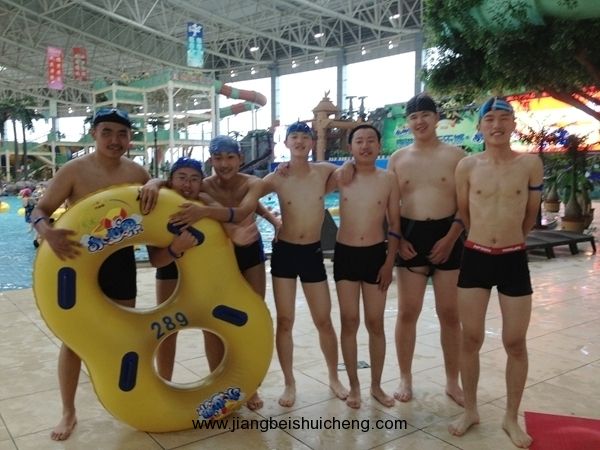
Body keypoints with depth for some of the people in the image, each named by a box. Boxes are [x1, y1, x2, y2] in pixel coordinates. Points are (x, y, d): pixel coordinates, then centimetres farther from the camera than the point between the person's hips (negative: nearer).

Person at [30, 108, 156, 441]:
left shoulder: (136, 173, -3)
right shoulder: (74, 171, -13)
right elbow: (39, 212, -11)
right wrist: (48, 233, -35)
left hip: (121, 260, 3)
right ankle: (68, 413, 23)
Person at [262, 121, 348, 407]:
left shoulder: (324, 171, -2)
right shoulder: (277, 179, -6)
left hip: (313, 253, 1)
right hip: (284, 252, -1)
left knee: (324, 321, 9)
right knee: (284, 321, 4)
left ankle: (334, 378, 29)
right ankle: (289, 383, 20)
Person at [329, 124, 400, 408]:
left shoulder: (388, 180, -2)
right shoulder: (340, 177, -1)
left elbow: (394, 225, 1)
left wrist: (389, 262, -4)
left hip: (376, 254, 0)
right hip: (345, 254, 1)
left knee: (375, 323, 8)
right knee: (349, 321, 5)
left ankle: (376, 385, 24)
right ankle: (354, 385, 20)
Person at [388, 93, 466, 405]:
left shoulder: (455, 156, 1)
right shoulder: (398, 159, 7)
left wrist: (450, 238, -12)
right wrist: (397, 238, -5)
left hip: (446, 237, -1)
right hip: (410, 237, 2)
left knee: (449, 314, 6)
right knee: (407, 312, 5)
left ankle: (452, 382, 22)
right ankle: (405, 379, 20)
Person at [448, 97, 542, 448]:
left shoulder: (530, 164, -4)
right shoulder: (467, 166, -3)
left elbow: (530, 216, 8)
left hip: (514, 261, 0)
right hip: (475, 259, 1)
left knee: (515, 342, 7)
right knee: (471, 339, 7)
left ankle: (512, 417, 26)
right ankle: (471, 410, 26)